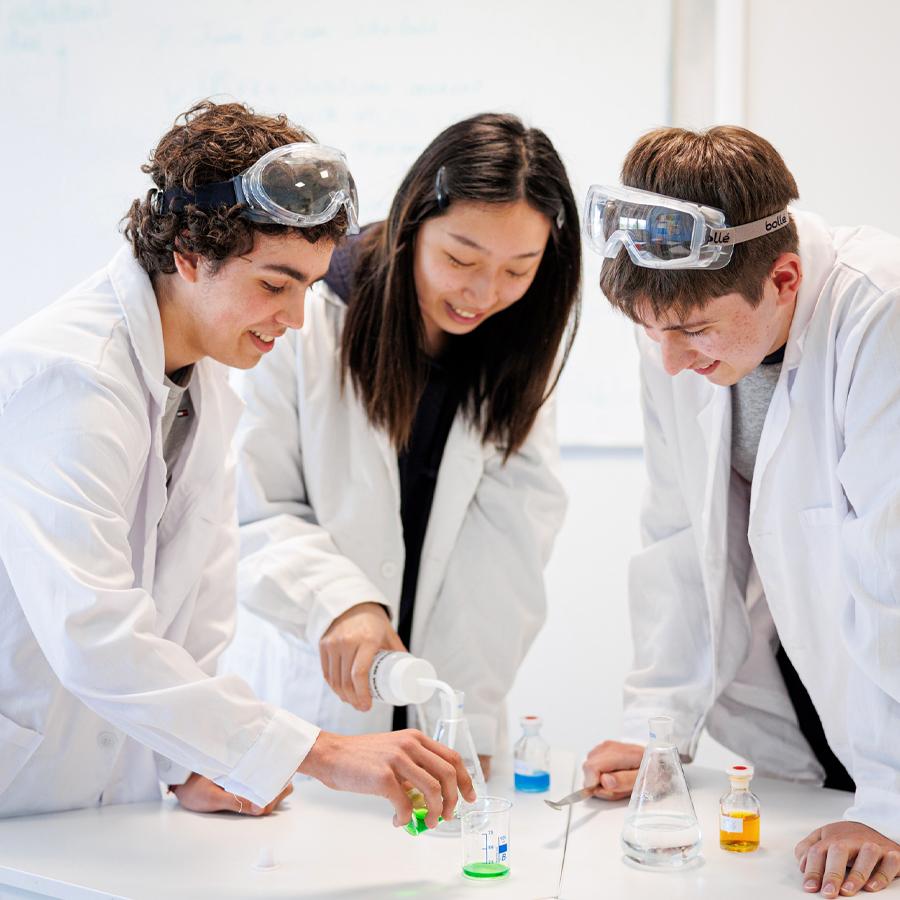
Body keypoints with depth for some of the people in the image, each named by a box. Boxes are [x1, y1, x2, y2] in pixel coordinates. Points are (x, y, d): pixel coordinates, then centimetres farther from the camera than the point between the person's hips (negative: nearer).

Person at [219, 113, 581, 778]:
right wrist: (336, 599, -25)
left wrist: (468, 721, -12)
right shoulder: (299, 324, -7)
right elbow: (251, 515, -7)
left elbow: (507, 548, -5)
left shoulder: (518, 354, 3)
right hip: (298, 701, -2)